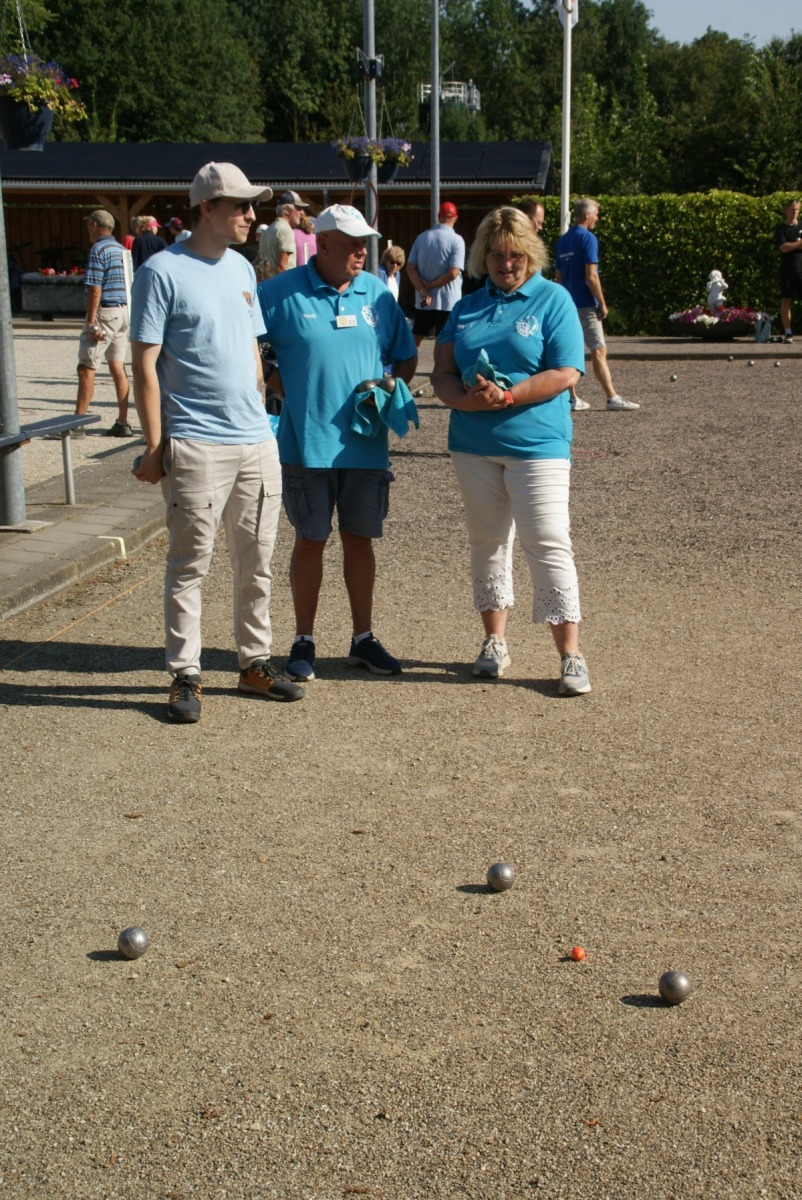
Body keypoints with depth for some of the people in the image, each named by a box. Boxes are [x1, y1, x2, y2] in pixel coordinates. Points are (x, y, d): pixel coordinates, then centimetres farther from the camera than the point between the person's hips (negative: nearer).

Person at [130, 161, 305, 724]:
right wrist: (155, 445, -12)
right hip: (195, 444, -6)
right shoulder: (162, 271, -7)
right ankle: (185, 675, 8)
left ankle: (256, 662, 24)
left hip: (256, 441, 7)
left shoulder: (241, 268, 13)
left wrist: (258, 418, 17)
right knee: (190, 565, 0)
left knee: (257, 563, 12)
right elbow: (146, 363, -9)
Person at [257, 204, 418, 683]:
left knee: (360, 539, 11)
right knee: (311, 540, 5)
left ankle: (364, 638, 23)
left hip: (367, 443, 3)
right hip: (307, 444, -3)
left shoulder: (378, 292, 7)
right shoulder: (282, 293, -5)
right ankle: (304, 641, 17)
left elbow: (407, 358, 15)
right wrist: (284, 390, -8)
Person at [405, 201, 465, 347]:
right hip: (448, 302, -4)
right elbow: (453, 273, -17)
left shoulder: (422, 237, 3)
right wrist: (430, 285, -7)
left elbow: (410, 268, -2)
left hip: (423, 302, 4)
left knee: (414, 340, 13)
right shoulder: (456, 240, -9)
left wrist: (423, 291, -8)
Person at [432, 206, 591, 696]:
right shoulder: (468, 308, 14)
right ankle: (495, 641, 25)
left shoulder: (553, 299, 0)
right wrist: (466, 398, -13)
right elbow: (443, 372, 9)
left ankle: (571, 653, -3)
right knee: (487, 542, 12)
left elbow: (566, 374, -10)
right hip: (474, 446, 5)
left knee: (549, 545, -8)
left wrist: (506, 397, -18)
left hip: (537, 444, -5)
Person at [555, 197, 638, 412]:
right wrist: (602, 304, -11)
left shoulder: (562, 240, 11)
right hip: (585, 305, -8)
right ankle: (612, 399, -7)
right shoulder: (587, 238, -12)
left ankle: (571, 399, 10)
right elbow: (591, 276, -18)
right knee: (599, 351, -7)